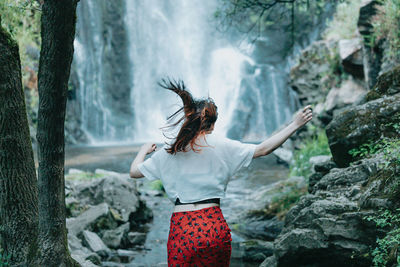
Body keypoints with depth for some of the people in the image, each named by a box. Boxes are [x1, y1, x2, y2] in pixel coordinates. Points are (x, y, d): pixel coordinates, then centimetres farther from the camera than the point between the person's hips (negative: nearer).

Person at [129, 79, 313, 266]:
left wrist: (144, 150, 34)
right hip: (215, 227, 0)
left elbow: (134, 171, 13)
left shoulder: (168, 152, 5)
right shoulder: (221, 146, 1)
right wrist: (295, 125, 5)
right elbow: (263, 149, 0)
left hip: (181, 230, 0)